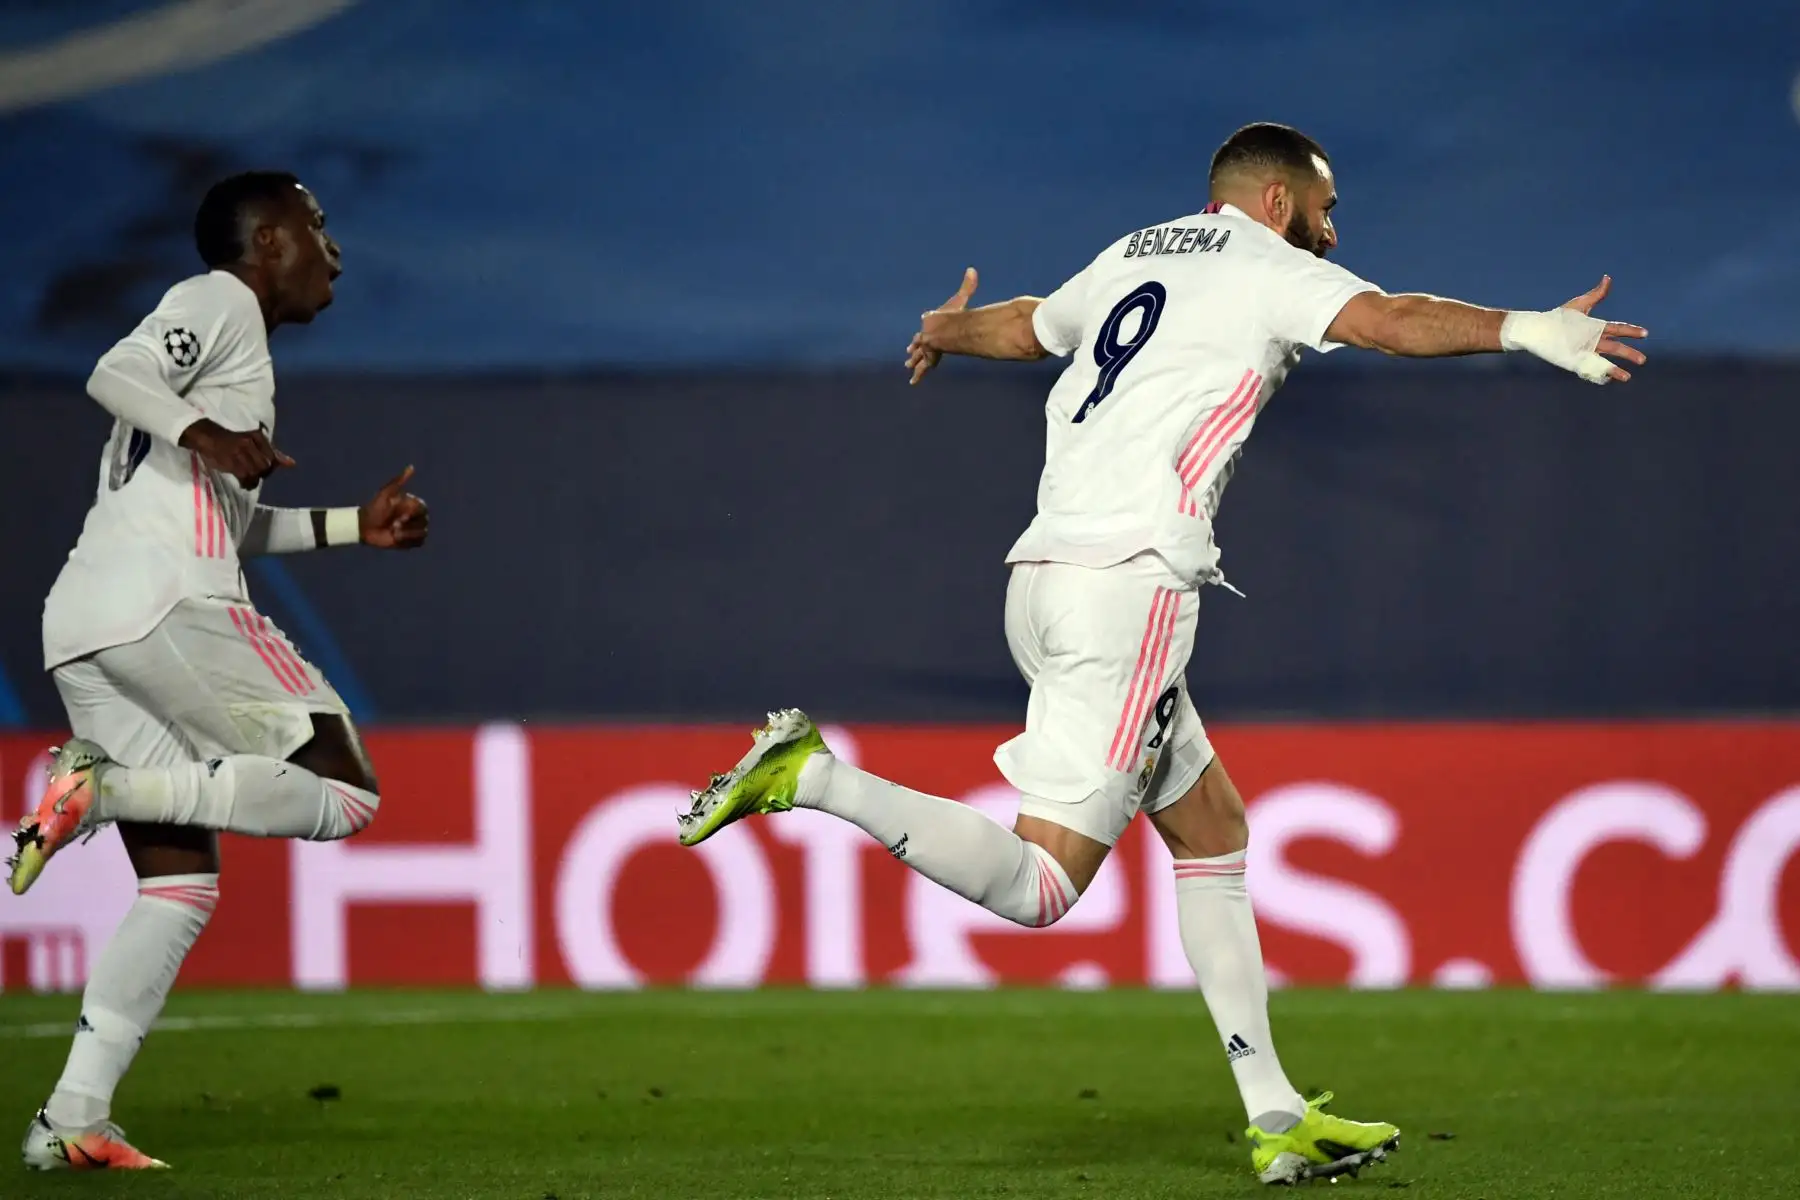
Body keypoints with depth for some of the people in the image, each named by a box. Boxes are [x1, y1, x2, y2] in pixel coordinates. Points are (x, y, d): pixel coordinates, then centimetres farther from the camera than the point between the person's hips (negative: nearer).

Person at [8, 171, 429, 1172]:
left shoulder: (228, 330, 32)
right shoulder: (221, 302, 4)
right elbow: (117, 374, -14)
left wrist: (357, 526, 36)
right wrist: (210, 438, -28)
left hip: (83, 633, 10)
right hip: (165, 604, -10)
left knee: (181, 879, 10)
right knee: (344, 791, -7)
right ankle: (101, 786, -17)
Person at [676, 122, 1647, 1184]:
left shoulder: (1133, 257, 24)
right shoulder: (1267, 270, 2)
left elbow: (1027, 324, 43)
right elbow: (1391, 320, -17)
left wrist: (946, 331, 64)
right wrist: (1525, 329, -26)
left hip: (1050, 577, 9)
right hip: (1132, 583, -9)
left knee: (1214, 831, 13)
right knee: (1037, 886, -12)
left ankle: (1278, 1117, 11)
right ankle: (814, 776, -18)